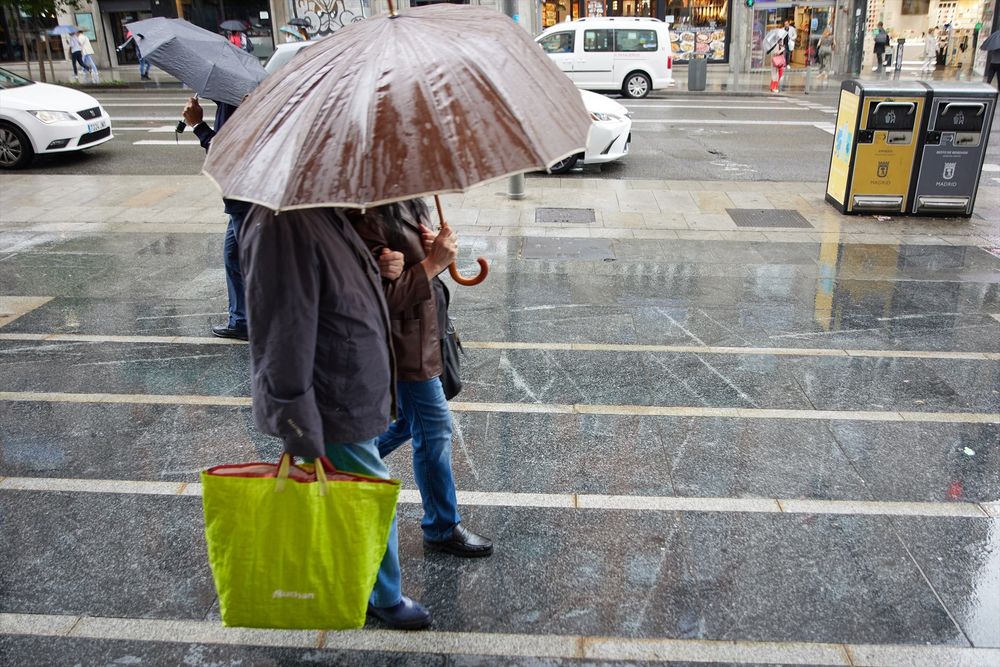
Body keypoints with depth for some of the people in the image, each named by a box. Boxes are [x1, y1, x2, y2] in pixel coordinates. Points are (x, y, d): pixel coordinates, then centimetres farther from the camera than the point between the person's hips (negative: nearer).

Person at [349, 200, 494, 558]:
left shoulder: (409, 202, 4)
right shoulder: (368, 217, -24)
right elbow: (382, 297, -25)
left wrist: (439, 247, -7)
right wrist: (433, 262, -25)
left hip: (425, 331, 9)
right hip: (404, 344, -9)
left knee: (409, 419, 24)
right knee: (434, 432, 3)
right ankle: (442, 528, 22)